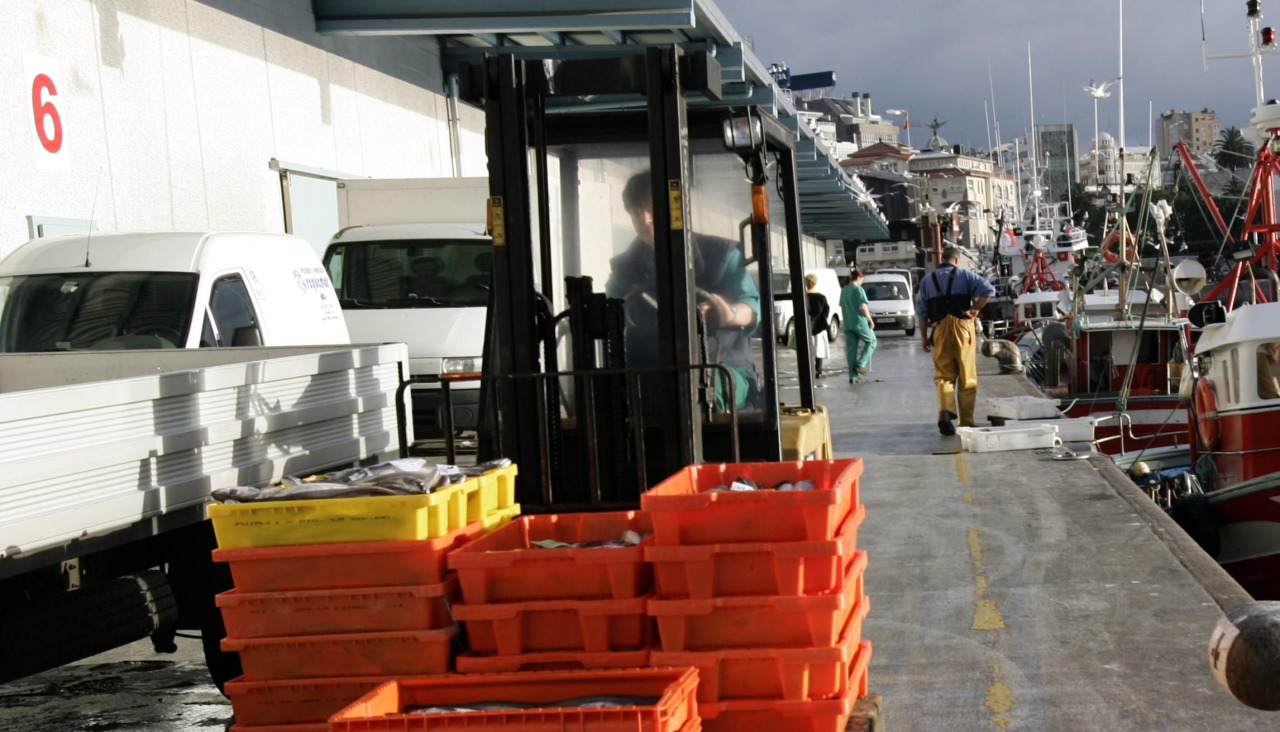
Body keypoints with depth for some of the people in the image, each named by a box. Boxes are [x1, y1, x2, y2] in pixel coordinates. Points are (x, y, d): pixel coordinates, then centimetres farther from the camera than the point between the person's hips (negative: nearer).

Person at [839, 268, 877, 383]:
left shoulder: (844, 290, 13)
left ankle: (853, 376, 3)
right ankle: (861, 364, -2)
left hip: (848, 325, 6)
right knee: (872, 341, 12)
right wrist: (871, 320, -8)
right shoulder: (858, 289, -9)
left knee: (851, 349, 6)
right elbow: (863, 307, -16)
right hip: (859, 322, -6)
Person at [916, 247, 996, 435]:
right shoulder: (965, 275, 6)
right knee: (967, 377, 6)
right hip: (962, 327, -2)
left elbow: (921, 312, 10)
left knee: (943, 375, 3)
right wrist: (976, 309, 0)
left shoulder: (927, 281, 14)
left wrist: (924, 337, 14)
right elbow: (988, 289, -9)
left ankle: (945, 411, -23)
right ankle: (966, 422, 9)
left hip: (940, 329, 2)